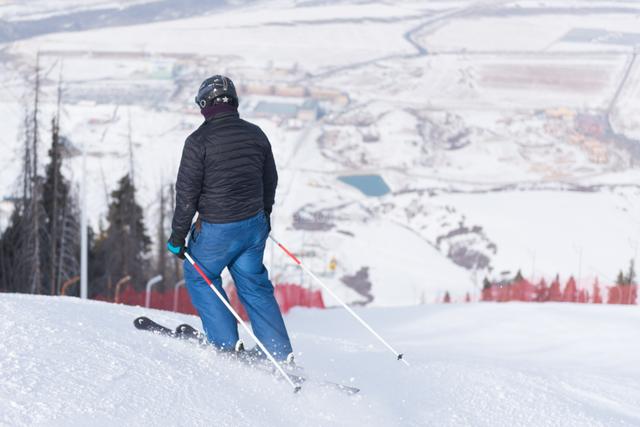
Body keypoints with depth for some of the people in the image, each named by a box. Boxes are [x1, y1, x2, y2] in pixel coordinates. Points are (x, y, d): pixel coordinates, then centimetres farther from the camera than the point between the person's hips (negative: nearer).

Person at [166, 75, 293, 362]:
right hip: (254, 226, 5)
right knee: (255, 286, 16)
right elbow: (270, 181, 15)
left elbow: (187, 192, -13)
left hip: (217, 230, -5)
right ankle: (282, 356, 12)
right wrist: (263, 216, 31)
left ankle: (227, 344, 12)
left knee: (199, 278, 18)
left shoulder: (199, 140, -15)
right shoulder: (255, 135, 3)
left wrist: (178, 236, -4)